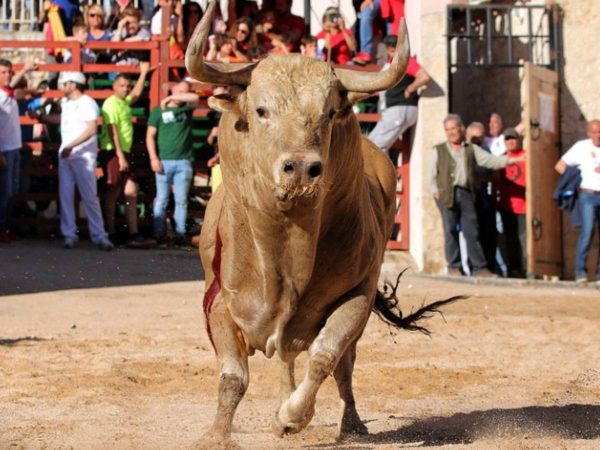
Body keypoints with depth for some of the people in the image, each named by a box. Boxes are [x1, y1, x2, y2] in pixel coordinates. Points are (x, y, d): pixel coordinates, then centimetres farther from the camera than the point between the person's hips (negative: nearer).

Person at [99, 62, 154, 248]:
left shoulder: (124, 102, 16)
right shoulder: (111, 103, -11)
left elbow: (136, 94, 38)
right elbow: (112, 130, -18)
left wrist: (143, 73, 37)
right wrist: (120, 156, -23)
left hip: (124, 152, 9)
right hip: (113, 152, -9)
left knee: (131, 192, 3)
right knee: (113, 193, -4)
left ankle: (133, 234, 1)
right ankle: (110, 234, 1)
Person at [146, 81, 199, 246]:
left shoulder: (186, 108, 9)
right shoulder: (158, 111, 4)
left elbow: (195, 98, -12)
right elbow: (150, 136, 2)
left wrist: (171, 98, -12)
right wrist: (153, 158, -8)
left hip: (183, 162, 2)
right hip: (164, 161, -2)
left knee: (181, 200, 1)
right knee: (161, 200, 0)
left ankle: (180, 234, 1)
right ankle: (158, 234, 1)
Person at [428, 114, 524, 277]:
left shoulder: (471, 149, 16)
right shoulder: (439, 151, 13)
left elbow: (490, 160, 7)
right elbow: (432, 175, 10)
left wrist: (511, 160, -7)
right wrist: (435, 192, -3)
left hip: (466, 194, 1)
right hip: (447, 195, -1)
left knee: (471, 231, -2)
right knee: (450, 231, -2)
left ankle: (479, 268, -3)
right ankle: (454, 266, 5)